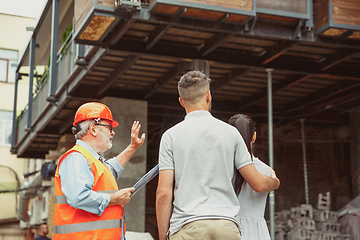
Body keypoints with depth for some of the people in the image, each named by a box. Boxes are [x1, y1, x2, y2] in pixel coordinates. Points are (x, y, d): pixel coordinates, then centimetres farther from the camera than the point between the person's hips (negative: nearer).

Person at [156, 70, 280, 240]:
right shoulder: (230, 132, 9)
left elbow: (164, 193, -3)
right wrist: (275, 182, 33)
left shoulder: (171, 135, 3)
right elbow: (258, 184, 10)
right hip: (227, 226, 2)